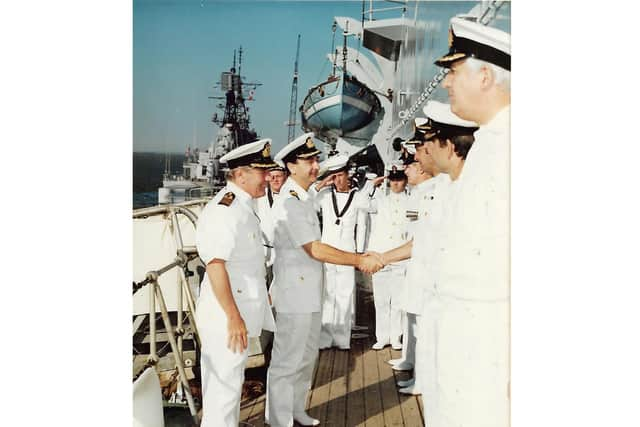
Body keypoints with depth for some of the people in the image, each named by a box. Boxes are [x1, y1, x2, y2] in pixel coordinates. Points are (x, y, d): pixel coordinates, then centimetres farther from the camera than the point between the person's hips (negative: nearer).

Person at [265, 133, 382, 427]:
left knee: (307, 356, 20)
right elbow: (315, 250, -24)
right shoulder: (289, 203, -19)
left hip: (309, 292, 10)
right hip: (294, 293, -10)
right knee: (287, 362, 1)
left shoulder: (305, 198, 12)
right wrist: (359, 260, -23)